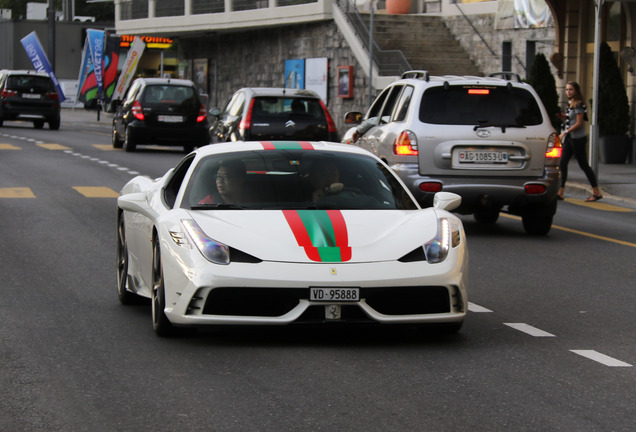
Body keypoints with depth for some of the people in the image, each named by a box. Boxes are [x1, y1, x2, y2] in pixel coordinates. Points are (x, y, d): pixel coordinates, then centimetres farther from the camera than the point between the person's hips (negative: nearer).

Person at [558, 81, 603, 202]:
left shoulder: (578, 104, -14)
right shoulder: (570, 104, 13)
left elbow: (579, 123, -18)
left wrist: (565, 132, -16)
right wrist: (564, 117, 5)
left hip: (578, 139, -9)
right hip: (569, 138, 9)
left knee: (583, 165, -2)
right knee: (562, 164, 2)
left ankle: (597, 192, 6)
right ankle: (560, 192, 0)